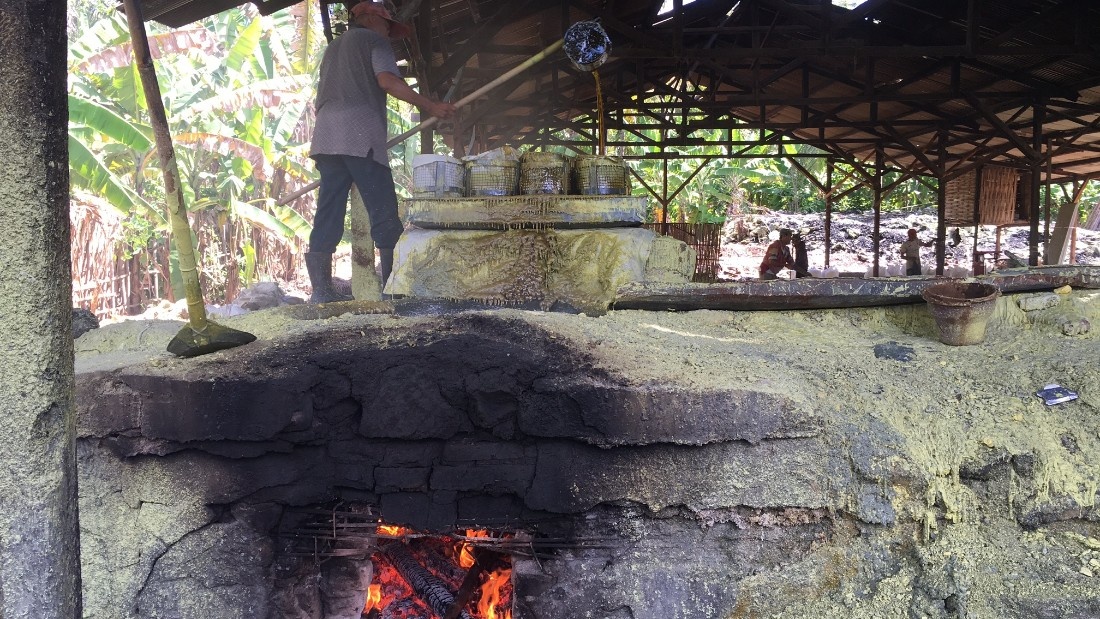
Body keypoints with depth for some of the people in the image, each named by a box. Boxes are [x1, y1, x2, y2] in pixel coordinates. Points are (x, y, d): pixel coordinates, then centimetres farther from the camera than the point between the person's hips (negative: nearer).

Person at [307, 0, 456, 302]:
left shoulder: (333, 48, 33)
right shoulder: (373, 39, 9)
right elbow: (387, 80, -9)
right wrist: (430, 106, -7)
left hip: (326, 136, 8)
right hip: (360, 135, -7)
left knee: (328, 214, 1)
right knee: (383, 212, -7)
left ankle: (321, 289, -3)